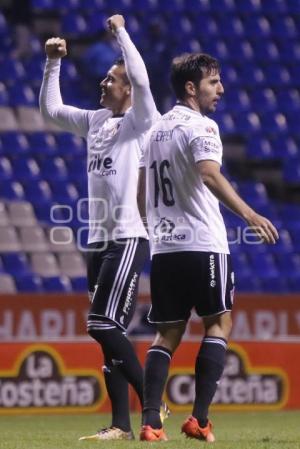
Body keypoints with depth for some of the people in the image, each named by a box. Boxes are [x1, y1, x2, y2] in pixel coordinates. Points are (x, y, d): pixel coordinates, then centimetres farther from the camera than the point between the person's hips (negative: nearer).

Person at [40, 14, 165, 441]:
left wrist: (121, 32, -12)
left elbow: (140, 78, -22)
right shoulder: (96, 121, 15)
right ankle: (121, 424, 5)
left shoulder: (142, 120, -5)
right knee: (107, 333, 4)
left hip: (129, 238, -8)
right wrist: (53, 63, 14)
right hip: (99, 240, 8)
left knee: (104, 325, -15)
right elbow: (51, 109, 22)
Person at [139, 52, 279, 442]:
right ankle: (199, 420, -6)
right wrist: (248, 214, -32)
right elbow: (209, 175, -25)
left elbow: (143, 192, 22)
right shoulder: (201, 126, -7)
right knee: (219, 323, 4)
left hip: (163, 247, 7)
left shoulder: (156, 130, 17)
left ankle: (150, 423, -3)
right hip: (202, 243, -7)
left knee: (168, 334, 8)